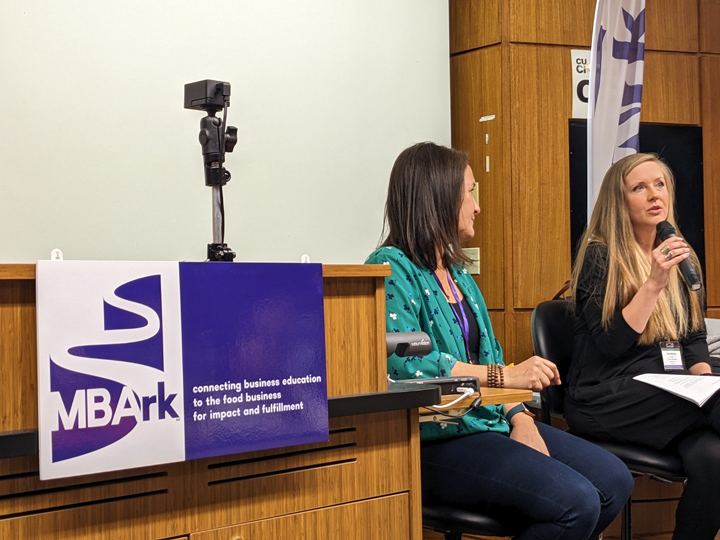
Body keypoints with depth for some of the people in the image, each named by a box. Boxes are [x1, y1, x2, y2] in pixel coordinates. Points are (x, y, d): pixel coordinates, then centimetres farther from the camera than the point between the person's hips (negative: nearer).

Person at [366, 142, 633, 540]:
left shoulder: (457, 272, 18)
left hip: (491, 419, 9)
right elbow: (405, 362, -25)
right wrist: (505, 376, -27)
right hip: (434, 439, -9)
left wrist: (520, 418, -1)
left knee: (614, 481, 0)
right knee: (576, 502, -22)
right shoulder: (392, 269, -11)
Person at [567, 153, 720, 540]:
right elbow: (611, 344, -11)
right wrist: (654, 282, -19)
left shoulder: (681, 256, 15)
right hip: (603, 401, -5)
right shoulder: (600, 255, -4)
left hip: (665, 395, 5)